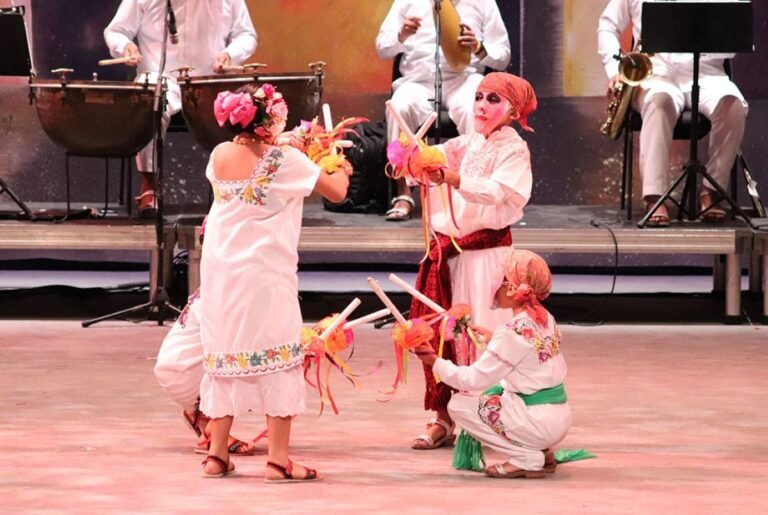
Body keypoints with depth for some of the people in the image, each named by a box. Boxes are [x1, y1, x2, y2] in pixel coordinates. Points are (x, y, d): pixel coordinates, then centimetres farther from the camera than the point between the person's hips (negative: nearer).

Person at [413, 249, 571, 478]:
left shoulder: (512, 332, -19)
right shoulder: (545, 319, 6)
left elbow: (473, 379, -17)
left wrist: (435, 362, -8)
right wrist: (494, 340, 20)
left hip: (539, 421, -9)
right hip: (561, 415, 9)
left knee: (459, 405, -2)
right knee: (492, 391, 27)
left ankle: (527, 459, -5)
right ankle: (542, 453, 17)